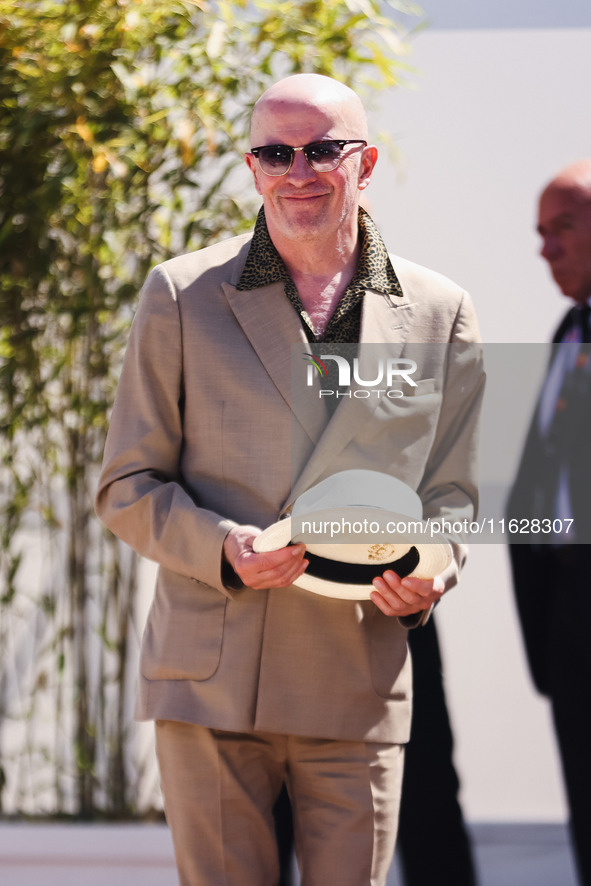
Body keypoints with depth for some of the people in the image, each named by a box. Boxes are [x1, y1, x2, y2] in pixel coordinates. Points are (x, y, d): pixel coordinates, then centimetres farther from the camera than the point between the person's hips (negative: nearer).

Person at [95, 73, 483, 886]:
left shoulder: (439, 313, 9)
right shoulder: (181, 297, 5)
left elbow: (451, 494, 14)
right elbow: (128, 489, 5)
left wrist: (425, 578, -9)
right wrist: (224, 549, -14)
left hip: (359, 692, 1)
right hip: (210, 684, -1)